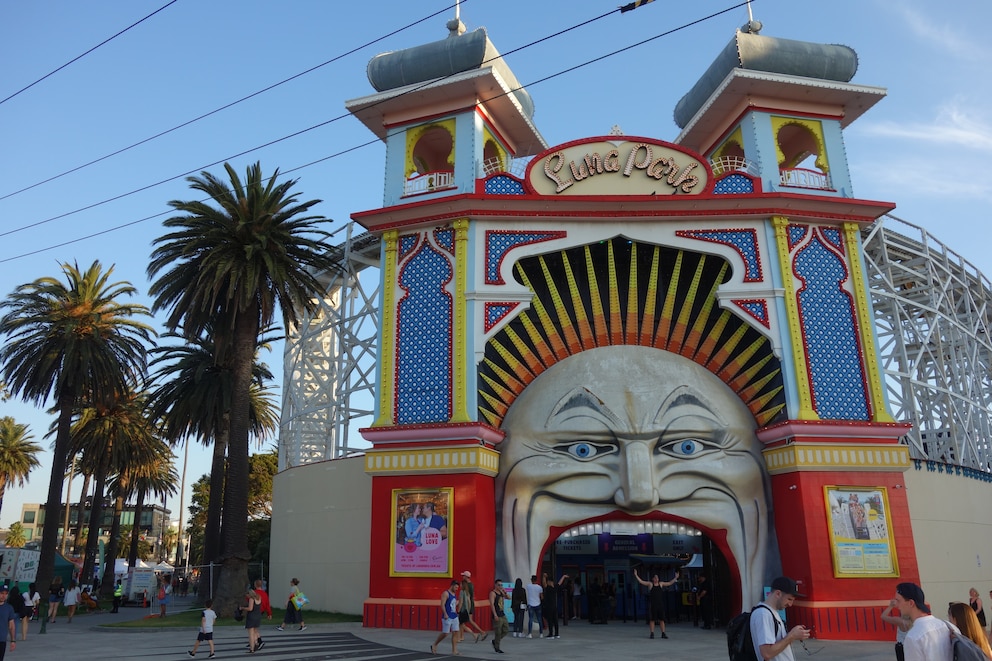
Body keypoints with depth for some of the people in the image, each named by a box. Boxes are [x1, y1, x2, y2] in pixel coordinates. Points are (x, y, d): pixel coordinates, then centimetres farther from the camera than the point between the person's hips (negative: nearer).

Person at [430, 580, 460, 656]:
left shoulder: (455, 594, 15)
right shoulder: (446, 593, -10)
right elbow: (442, 604, -18)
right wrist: (445, 614, -27)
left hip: (454, 617, 8)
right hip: (447, 617, -8)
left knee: (455, 633, -1)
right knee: (445, 633, -3)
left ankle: (454, 651, 0)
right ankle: (434, 646, 17)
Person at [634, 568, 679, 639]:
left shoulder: (661, 584, 10)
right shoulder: (650, 584, 2)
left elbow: (670, 583, 19)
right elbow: (641, 581, -4)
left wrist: (676, 578, 16)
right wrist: (636, 575, -12)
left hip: (660, 604, 3)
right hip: (652, 604, -3)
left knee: (661, 619, 4)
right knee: (652, 619, -1)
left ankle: (663, 633, 10)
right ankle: (652, 634, 6)